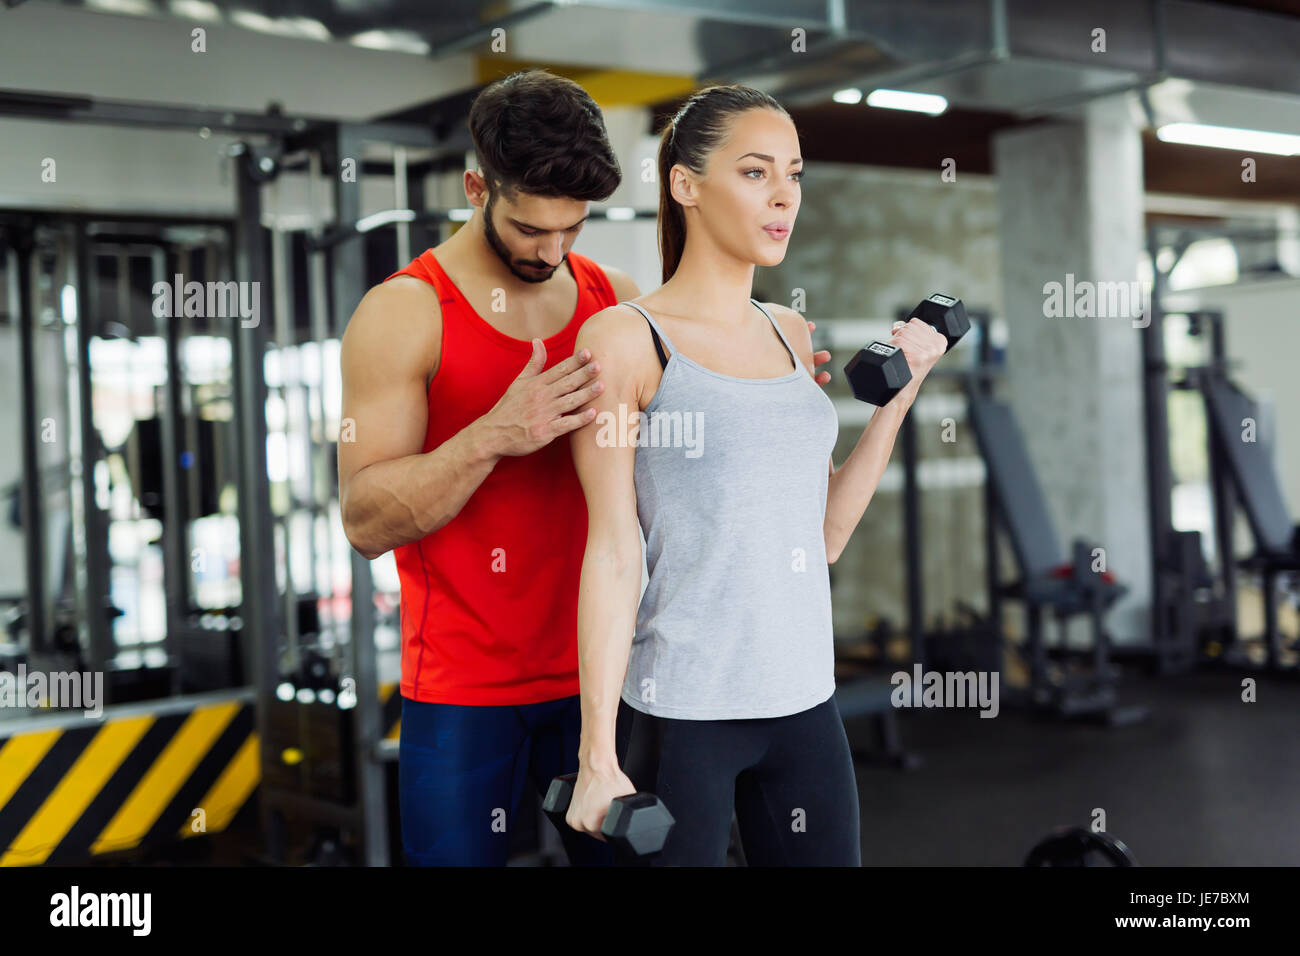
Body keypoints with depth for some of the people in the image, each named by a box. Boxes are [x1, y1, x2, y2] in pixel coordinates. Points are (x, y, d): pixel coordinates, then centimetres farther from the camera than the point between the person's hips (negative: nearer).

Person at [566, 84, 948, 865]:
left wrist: (899, 394, 7)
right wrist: (598, 754, -12)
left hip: (805, 700, 6)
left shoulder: (792, 336, 10)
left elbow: (825, 534, 11)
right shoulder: (627, 340, -6)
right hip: (681, 710, -5)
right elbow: (613, 552, -10)